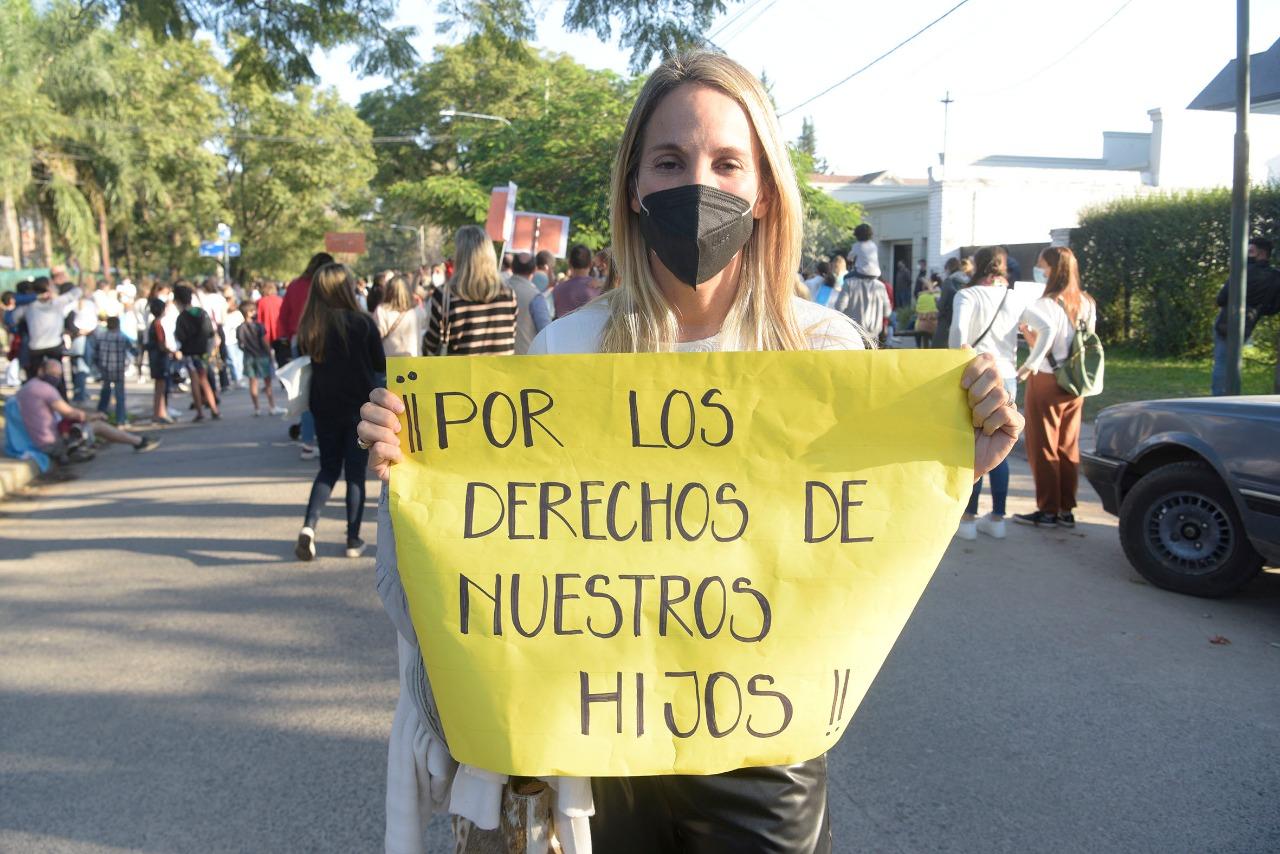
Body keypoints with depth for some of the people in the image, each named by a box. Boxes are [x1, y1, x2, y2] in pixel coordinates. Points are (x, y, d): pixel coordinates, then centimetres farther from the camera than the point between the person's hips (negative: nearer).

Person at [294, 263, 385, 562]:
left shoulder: (309, 327, -4)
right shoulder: (362, 322, -13)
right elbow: (380, 365, -5)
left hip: (324, 406, 3)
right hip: (360, 406, -3)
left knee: (328, 468, 16)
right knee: (355, 471, 7)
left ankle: (309, 525, -3)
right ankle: (353, 540, 11)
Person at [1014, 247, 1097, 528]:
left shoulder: (1046, 304, -15)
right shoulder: (1087, 304, 6)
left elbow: (1046, 334, -33)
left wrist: (1029, 365, -22)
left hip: (1046, 381, -6)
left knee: (1043, 447, 3)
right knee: (1068, 447, 12)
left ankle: (1048, 511, 7)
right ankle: (1066, 510, 17)